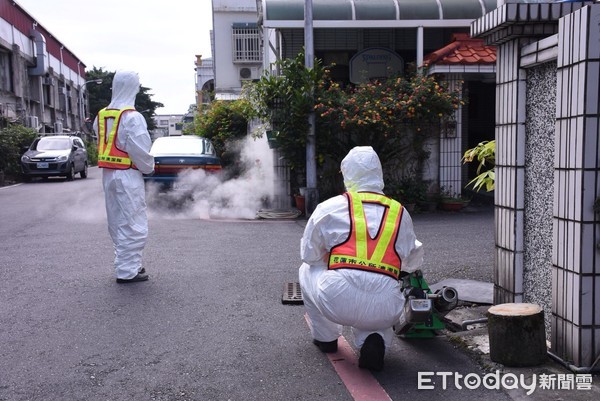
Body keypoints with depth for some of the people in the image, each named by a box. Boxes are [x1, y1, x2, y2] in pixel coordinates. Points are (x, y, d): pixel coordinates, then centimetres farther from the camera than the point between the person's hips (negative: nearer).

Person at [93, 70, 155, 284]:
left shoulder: (101, 116, 10)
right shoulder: (132, 117, -14)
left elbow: (101, 144, 13)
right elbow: (140, 151, -16)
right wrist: (149, 168, 2)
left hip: (108, 174, 8)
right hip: (128, 175, -8)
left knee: (118, 222, 15)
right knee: (132, 224, -2)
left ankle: (129, 264, 26)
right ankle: (127, 271, 0)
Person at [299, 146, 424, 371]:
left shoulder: (329, 208, 7)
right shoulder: (400, 213, 14)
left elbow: (309, 255, 14)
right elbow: (414, 261, 23)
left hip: (338, 302, -2)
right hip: (385, 311, 2)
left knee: (308, 270, 29)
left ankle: (326, 338, 35)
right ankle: (374, 341, 7)